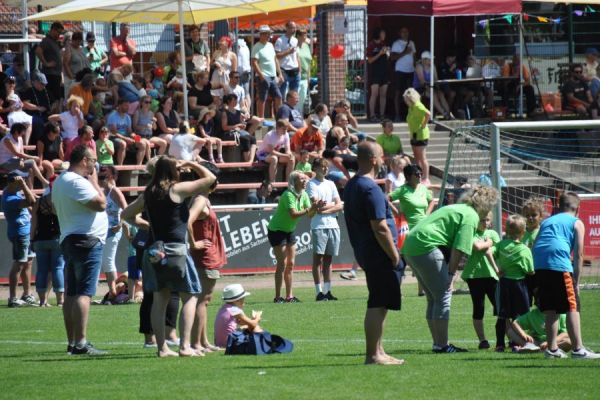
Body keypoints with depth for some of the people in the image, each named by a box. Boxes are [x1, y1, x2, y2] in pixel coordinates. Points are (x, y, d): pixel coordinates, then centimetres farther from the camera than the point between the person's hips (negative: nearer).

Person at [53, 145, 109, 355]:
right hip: (86, 240, -11)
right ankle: (81, 343, -20)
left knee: (71, 293, 10)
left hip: (68, 240, 11)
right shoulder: (77, 182, -15)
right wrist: (95, 181, -6)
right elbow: (100, 204, -21)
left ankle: (72, 342, 13)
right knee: (84, 293, -14)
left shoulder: (60, 181, 16)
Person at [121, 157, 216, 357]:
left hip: (155, 249, 6)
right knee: (190, 297, 1)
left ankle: (162, 347, 7)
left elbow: (126, 215, 21)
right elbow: (210, 178, -3)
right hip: (176, 249, -6)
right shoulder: (177, 190, -8)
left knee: (160, 299, 8)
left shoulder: (148, 194, 9)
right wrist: (190, 164, 7)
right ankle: (185, 346, -9)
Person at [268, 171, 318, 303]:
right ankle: (278, 297, -9)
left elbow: (310, 214, 0)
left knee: (291, 264, 7)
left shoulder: (304, 195, 2)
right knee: (282, 264, -11)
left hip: (289, 231, 8)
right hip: (277, 231, -8)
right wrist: (310, 209, -36)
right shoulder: (288, 195, -23)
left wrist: (314, 207, -19)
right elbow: (293, 214, -33)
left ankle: (289, 296, 12)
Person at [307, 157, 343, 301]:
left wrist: (325, 209, -7)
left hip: (333, 225, 5)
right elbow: (316, 205, -11)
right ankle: (319, 292, -6)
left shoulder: (330, 184, 16)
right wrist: (332, 205, 1)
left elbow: (339, 206, 8)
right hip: (318, 226, -5)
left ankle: (327, 291, 10)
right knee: (318, 258, -5)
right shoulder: (311, 184, 0)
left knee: (328, 259, 7)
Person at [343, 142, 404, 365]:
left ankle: (377, 352, 19)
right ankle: (373, 355, -5)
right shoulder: (370, 188, -17)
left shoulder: (351, 186, 14)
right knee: (378, 305, -6)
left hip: (364, 253, 10)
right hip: (379, 255, -10)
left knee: (378, 304, 15)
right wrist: (395, 255, -14)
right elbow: (380, 228, -21)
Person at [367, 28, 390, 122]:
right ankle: (372, 115, -12)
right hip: (374, 72, -6)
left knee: (383, 94, 4)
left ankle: (382, 115, 8)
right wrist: (380, 53, -17)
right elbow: (370, 60, -9)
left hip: (384, 72, 6)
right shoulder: (372, 45, -5)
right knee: (374, 94, -12)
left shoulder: (383, 44, 14)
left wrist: (387, 54, 0)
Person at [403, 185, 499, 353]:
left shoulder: (457, 209, 26)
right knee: (444, 294, -6)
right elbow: (458, 249, -14)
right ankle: (442, 345, -7)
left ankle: (438, 343, 17)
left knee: (434, 298, 15)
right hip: (427, 247, -10)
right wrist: (451, 274, -11)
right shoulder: (471, 216, -5)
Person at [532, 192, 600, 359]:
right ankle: (578, 349, -9)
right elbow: (578, 254, 5)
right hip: (559, 263, -5)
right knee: (572, 308, -3)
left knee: (551, 310, 13)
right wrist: (576, 282, 7)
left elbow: (535, 247, 23)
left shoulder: (546, 221, 29)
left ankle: (552, 349, 15)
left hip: (539, 264, 5)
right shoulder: (577, 223, 14)